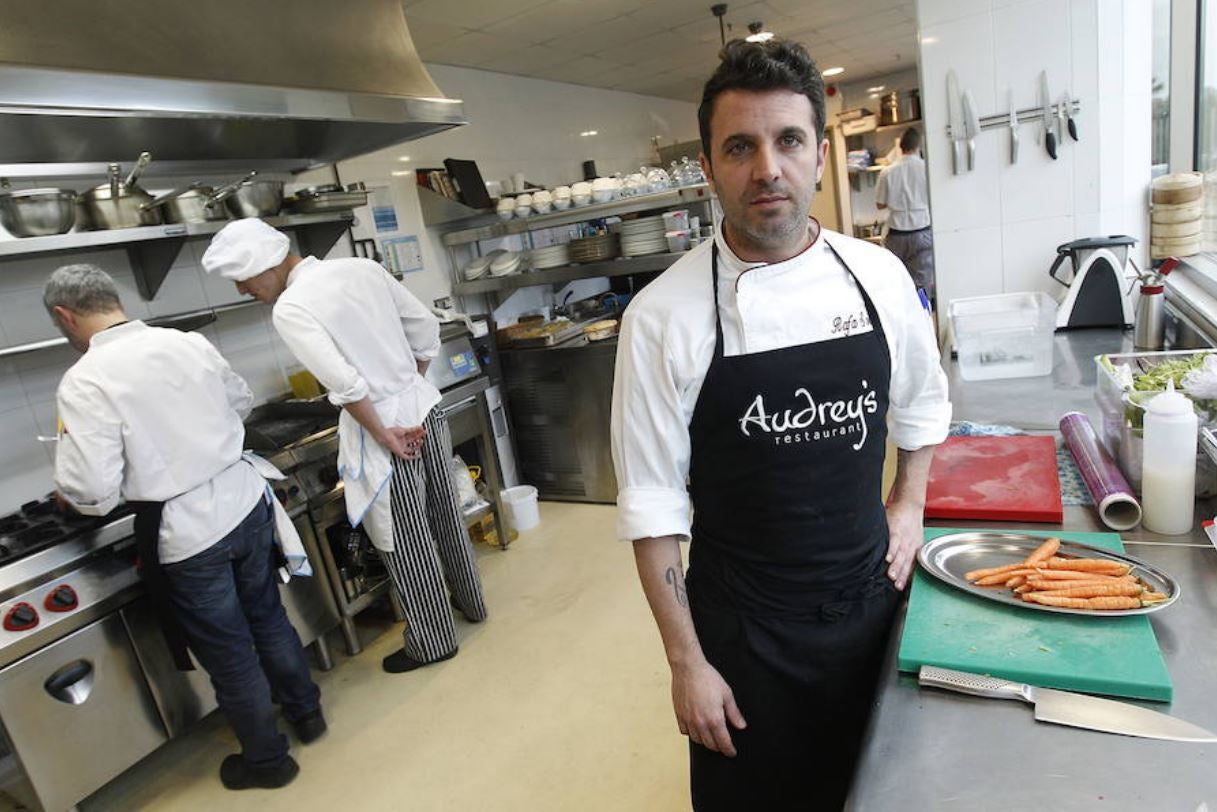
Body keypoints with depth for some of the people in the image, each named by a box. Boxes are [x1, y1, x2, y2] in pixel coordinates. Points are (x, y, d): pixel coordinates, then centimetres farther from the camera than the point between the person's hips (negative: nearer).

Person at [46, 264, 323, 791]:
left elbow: (93, 491, -18)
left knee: (228, 653, 13)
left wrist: (67, 493, 4)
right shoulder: (190, 343, 0)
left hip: (184, 530, -5)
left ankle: (266, 760, 33)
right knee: (267, 616, 24)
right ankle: (306, 713, 43)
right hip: (245, 502, 5)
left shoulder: (84, 381, -16)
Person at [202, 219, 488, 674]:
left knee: (406, 543, 10)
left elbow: (345, 384, -25)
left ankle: (433, 642, 28)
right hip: (425, 408, 7)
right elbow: (426, 328, 7)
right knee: (444, 516, 23)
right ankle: (470, 602, 43)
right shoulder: (361, 268, 4)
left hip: (382, 425, -7)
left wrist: (383, 435, -14)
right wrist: (410, 384, 14)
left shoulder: (290, 309, -15)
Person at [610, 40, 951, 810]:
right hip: (743, 631, -3)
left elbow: (921, 400, 14)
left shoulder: (878, 275, -5)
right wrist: (686, 661, -10)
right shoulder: (663, 314, -17)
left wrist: (909, 503, 5)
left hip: (871, 601, 4)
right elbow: (652, 503, -13)